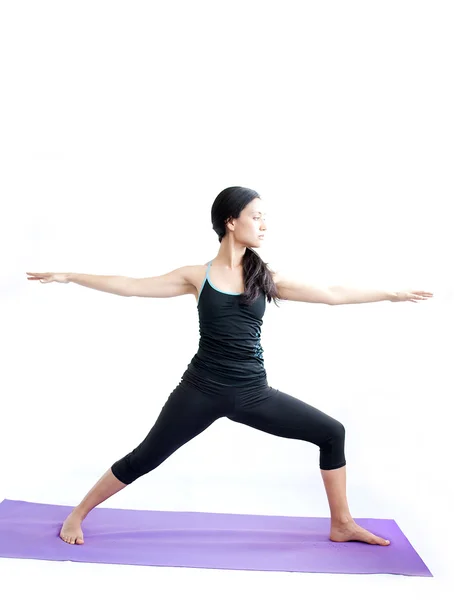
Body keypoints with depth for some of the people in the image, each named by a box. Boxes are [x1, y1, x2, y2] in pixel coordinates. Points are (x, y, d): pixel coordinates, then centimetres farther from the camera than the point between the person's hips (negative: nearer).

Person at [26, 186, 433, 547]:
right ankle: (77, 516, 27)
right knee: (144, 459, 3)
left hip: (253, 394, 3)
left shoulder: (267, 277, 4)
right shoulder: (197, 276, -2)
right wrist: (68, 277, 1)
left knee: (332, 433, 3)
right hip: (202, 389, -3)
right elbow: (129, 286, 1)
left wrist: (392, 294, 8)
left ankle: (342, 525, 21)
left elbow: (334, 295, 6)